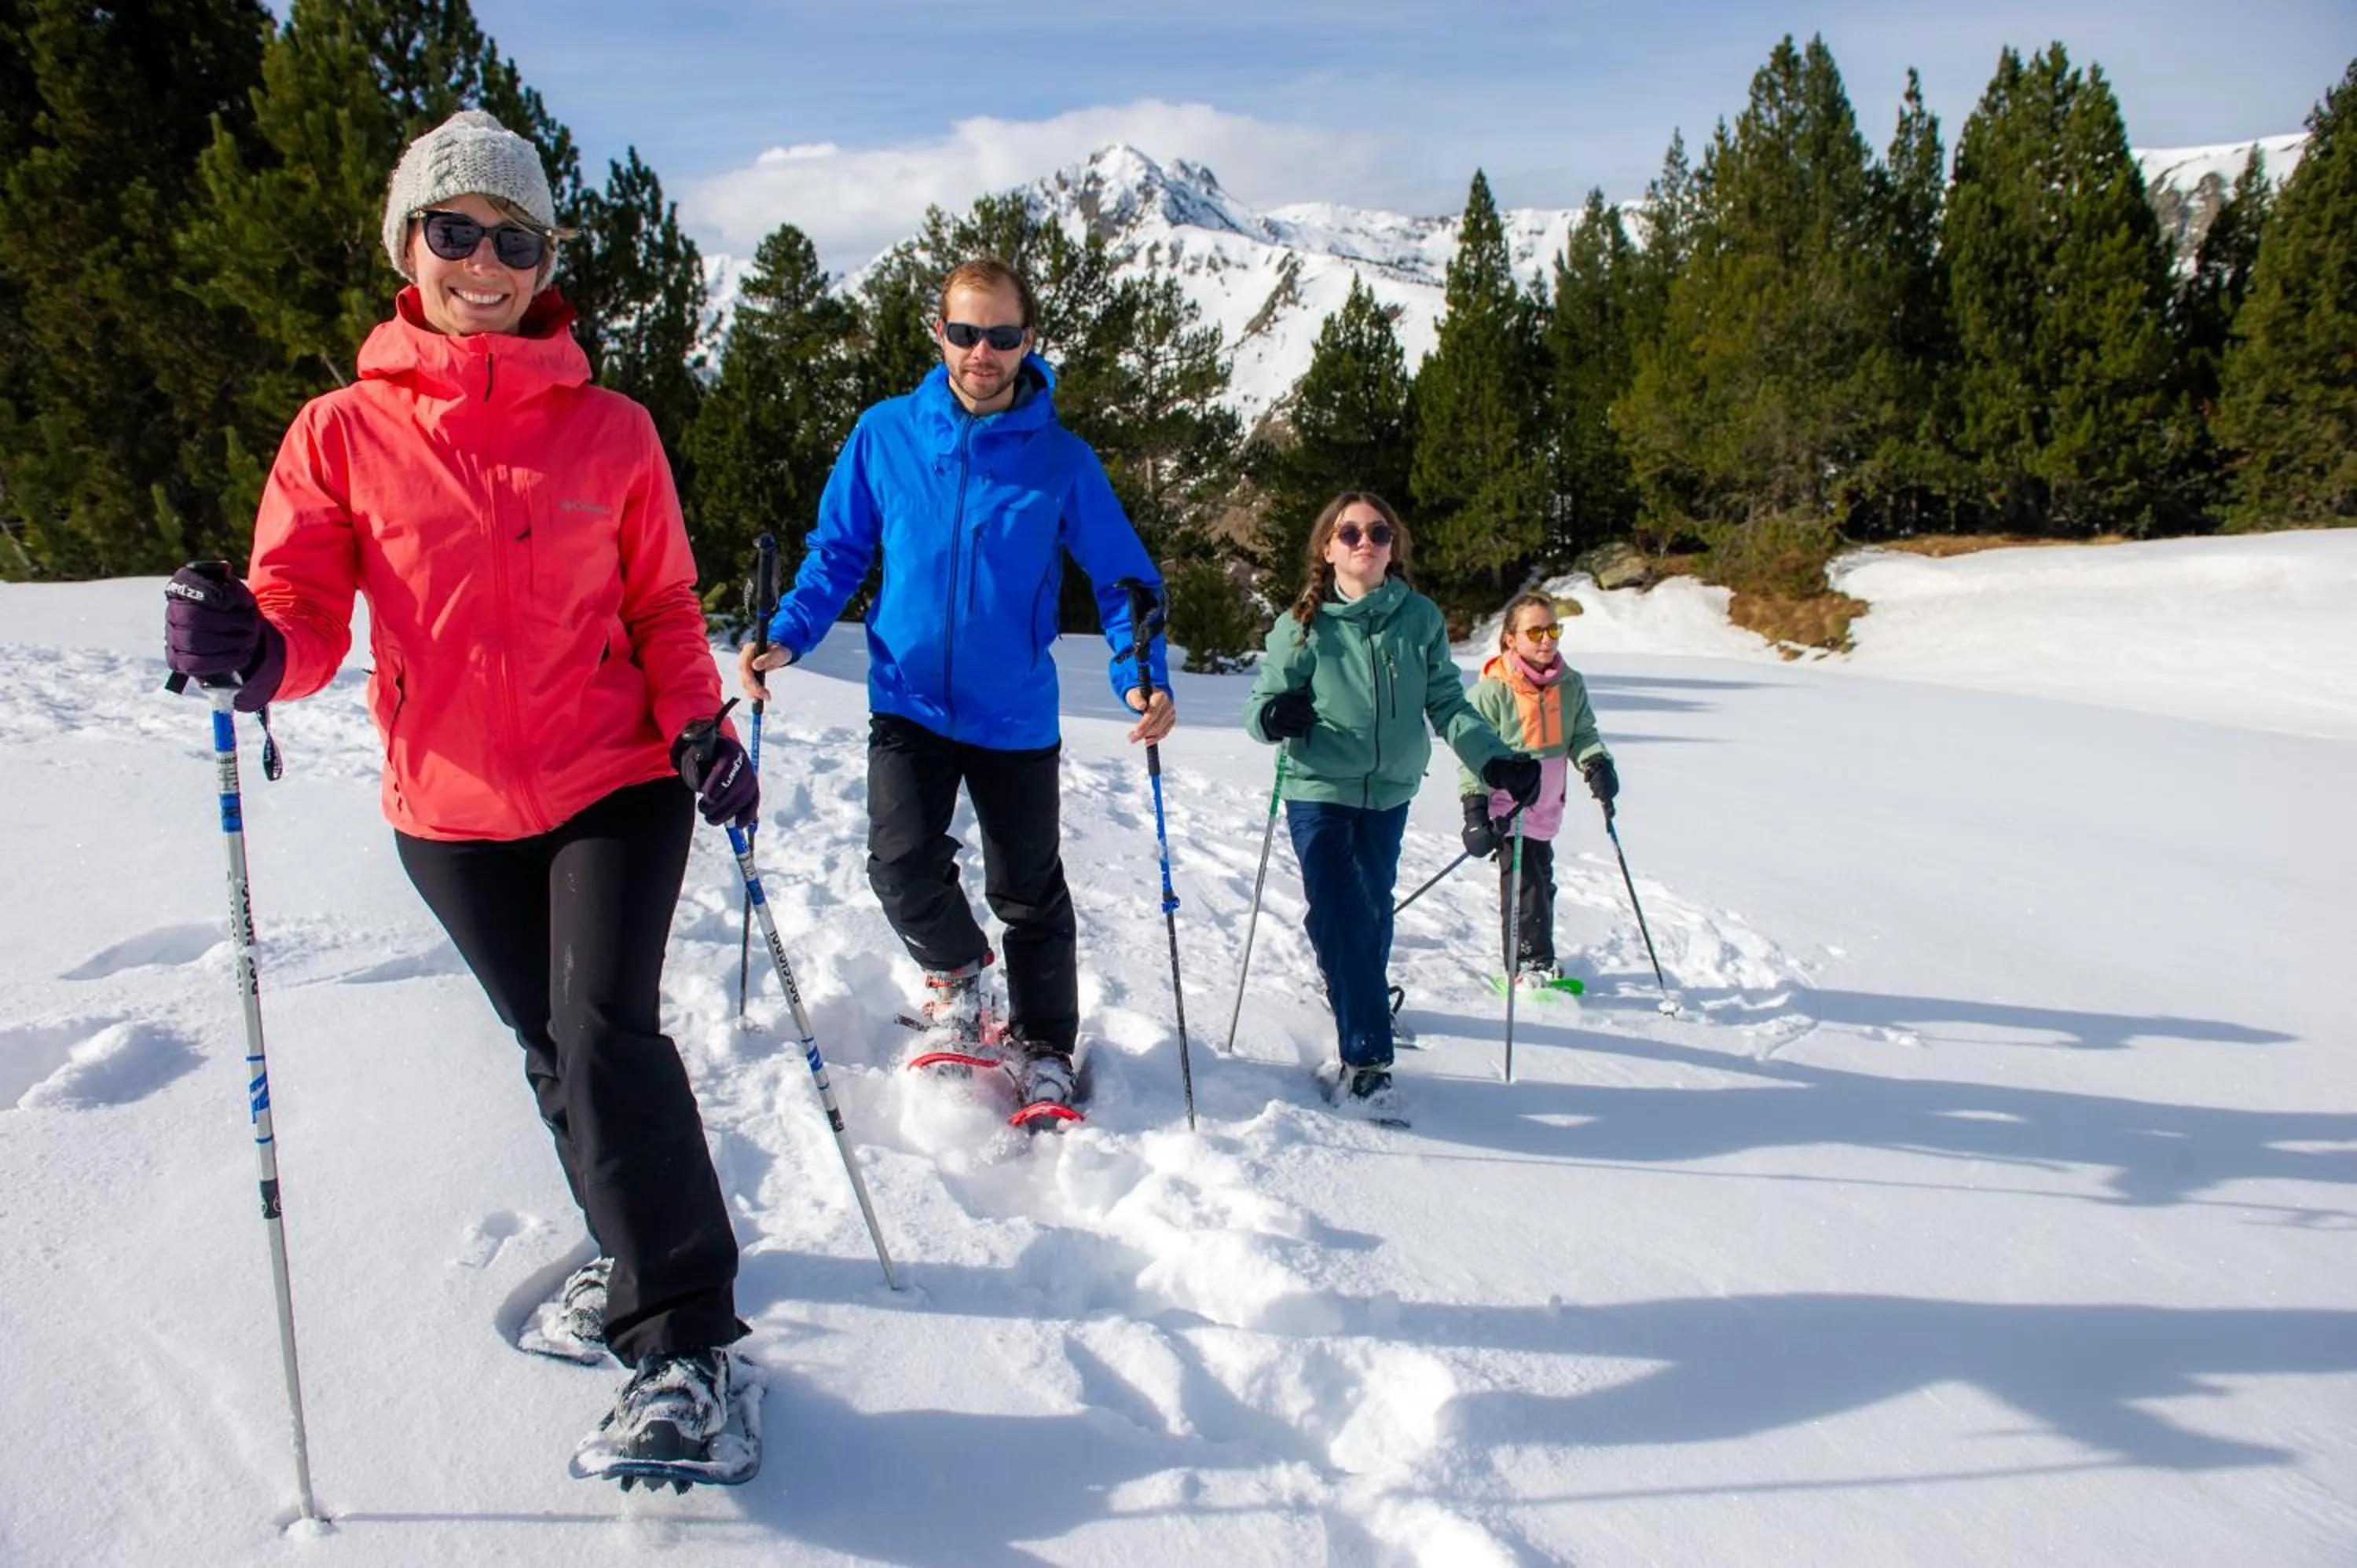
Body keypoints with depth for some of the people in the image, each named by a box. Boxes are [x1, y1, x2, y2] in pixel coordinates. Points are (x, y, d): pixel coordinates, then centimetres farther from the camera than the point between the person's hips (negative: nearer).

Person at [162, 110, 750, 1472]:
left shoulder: (611, 431, -2)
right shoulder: (343, 434, -2)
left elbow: (662, 608, 4)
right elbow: (305, 615, -6)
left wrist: (700, 725, -12)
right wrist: (251, 652, -28)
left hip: (615, 785, -2)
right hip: (452, 813, 2)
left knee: (606, 1034, -15)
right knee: (552, 1048, 16)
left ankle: (683, 1334, -2)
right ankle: (643, 1243, 40)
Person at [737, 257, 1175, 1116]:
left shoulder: (1062, 459, -6)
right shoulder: (885, 433, -2)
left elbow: (1121, 578, -2)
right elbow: (837, 550, 7)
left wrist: (1142, 677, -19)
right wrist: (787, 636, -8)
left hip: (1016, 714, 0)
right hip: (909, 702, 1)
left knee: (1029, 893, 8)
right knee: (903, 868, -13)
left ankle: (1043, 1050, 30)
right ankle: (954, 971, 21)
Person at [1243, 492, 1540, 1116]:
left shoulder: (1420, 619, 2)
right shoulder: (1303, 627, -4)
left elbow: (1447, 705, 5)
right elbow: (1260, 703, -4)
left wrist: (1495, 759, -7)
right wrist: (1274, 715, -28)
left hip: (1389, 793, 3)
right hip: (1319, 792, -3)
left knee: (1374, 911, 13)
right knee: (1341, 919, -11)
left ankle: (1362, 1000, 40)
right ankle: (1365, 1059, -8)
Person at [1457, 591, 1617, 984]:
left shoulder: (1570, 685, 2)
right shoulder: (1492, 690, -14)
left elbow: (1582, 734, 11)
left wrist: (1597, 764, -12)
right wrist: (1475, 811, -16)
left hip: (1547, 807, 6)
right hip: (1506, 804, -6)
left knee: (1542, 881, 13)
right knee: (1524, 881, -12)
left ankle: (1536, 960, 26)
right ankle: (1530, 963, -4)